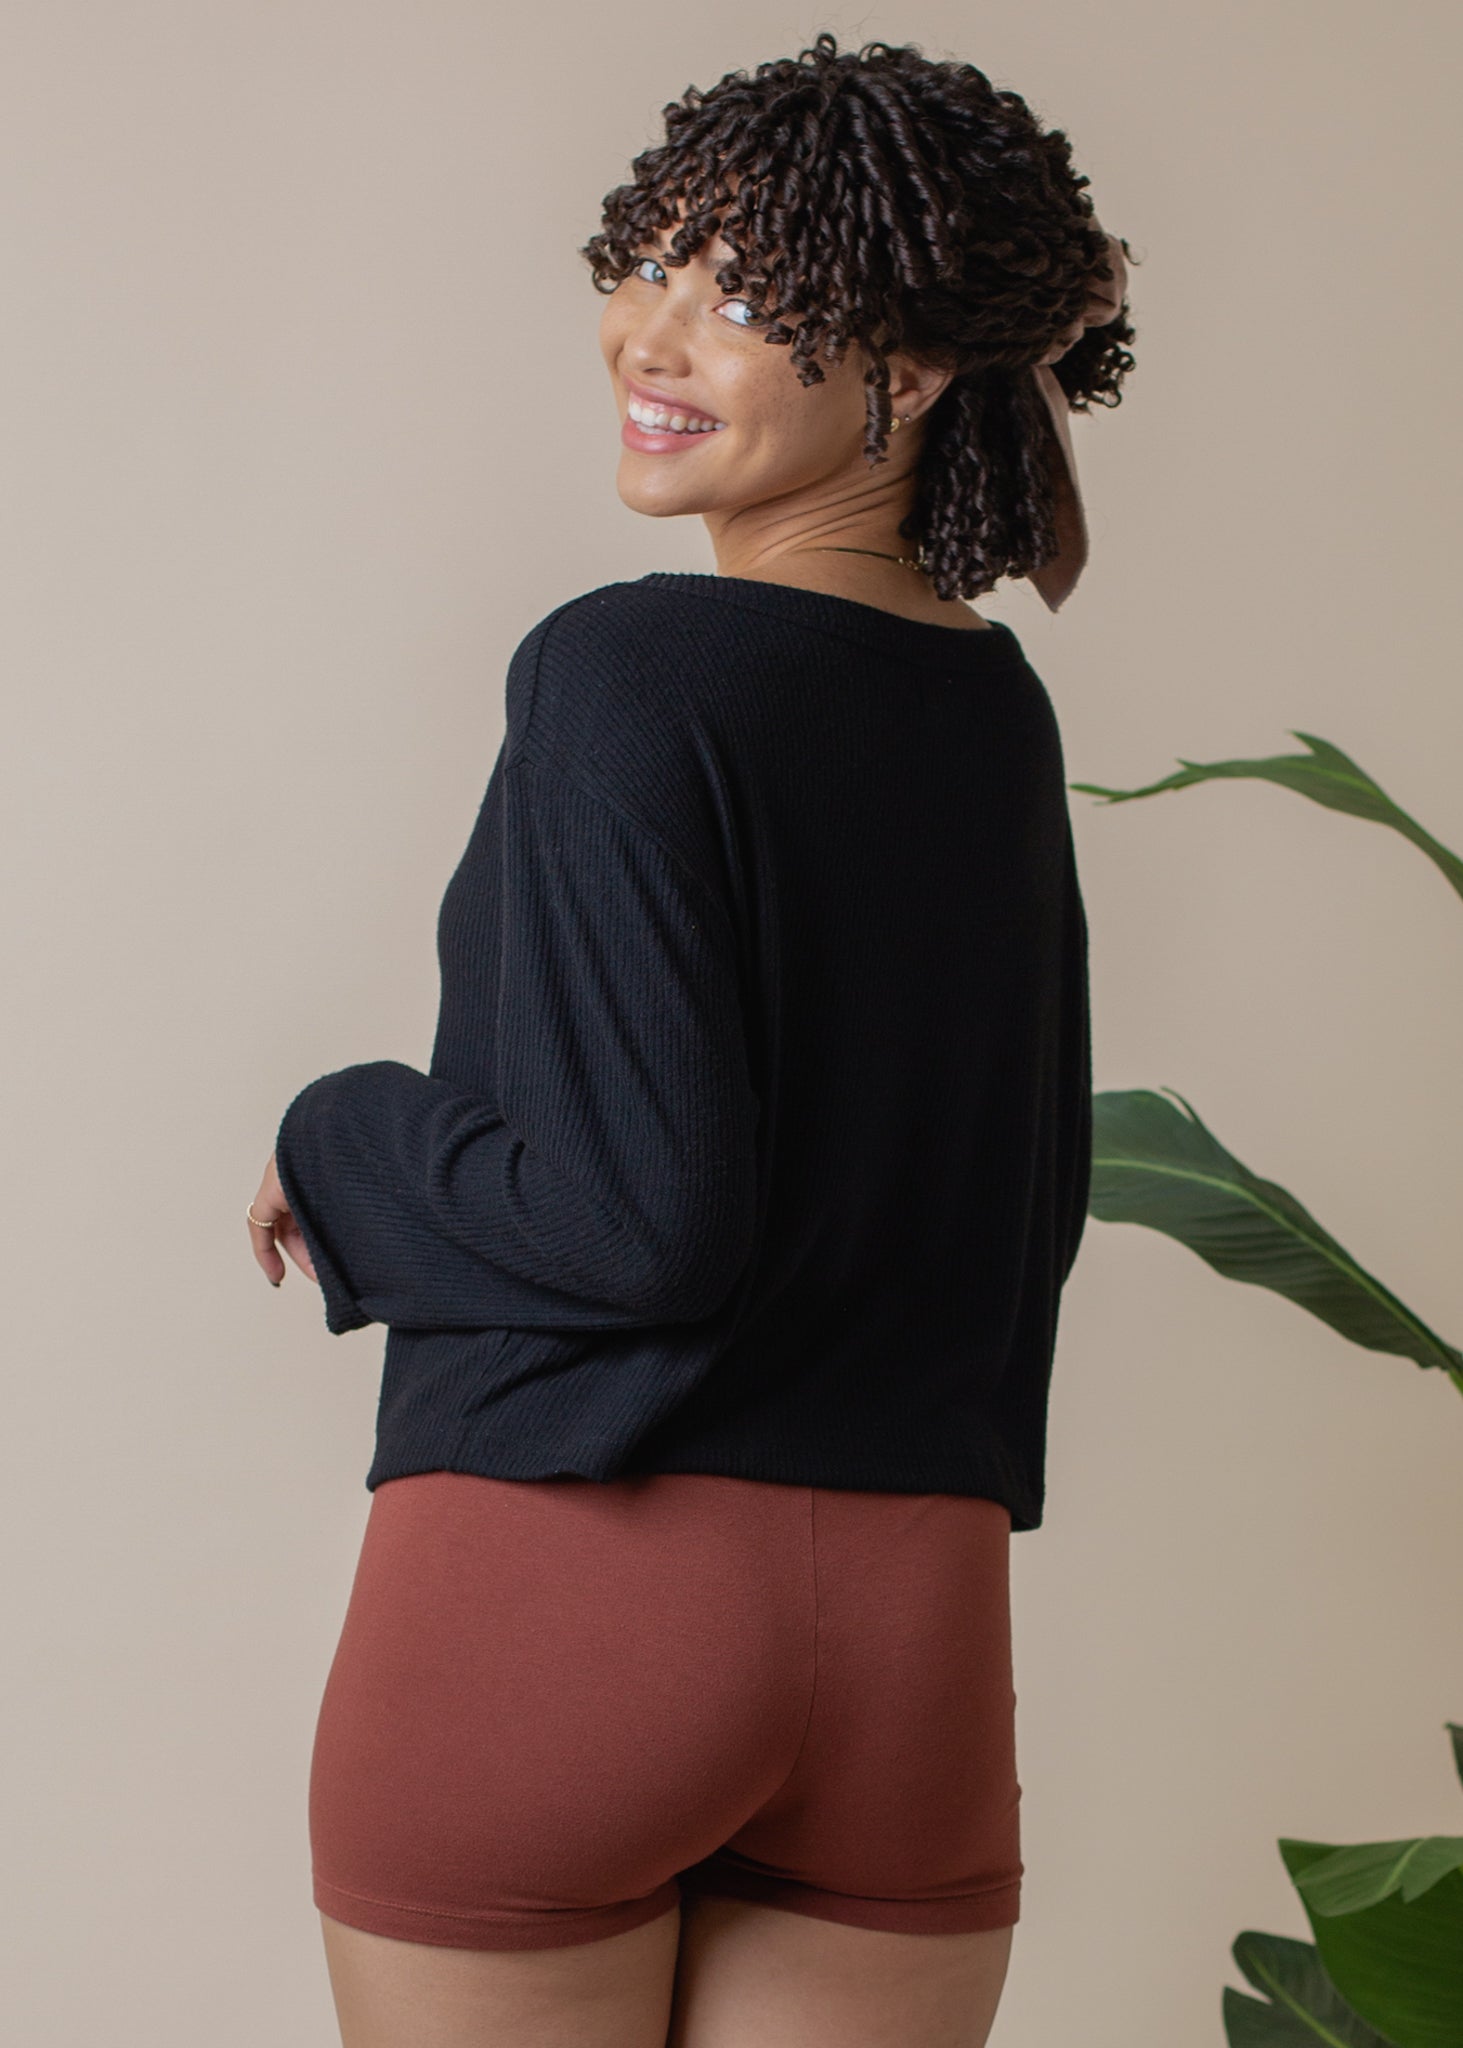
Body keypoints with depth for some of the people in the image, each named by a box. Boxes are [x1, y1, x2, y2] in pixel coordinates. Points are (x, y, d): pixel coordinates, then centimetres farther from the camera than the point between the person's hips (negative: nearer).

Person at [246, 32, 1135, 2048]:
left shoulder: (625, 672, -12)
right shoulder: (1003, 714, 9)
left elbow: (640, 1215, -18)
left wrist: (335, 1146, -2)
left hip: (555, 1581, -6)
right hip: (920, 1613, 6)